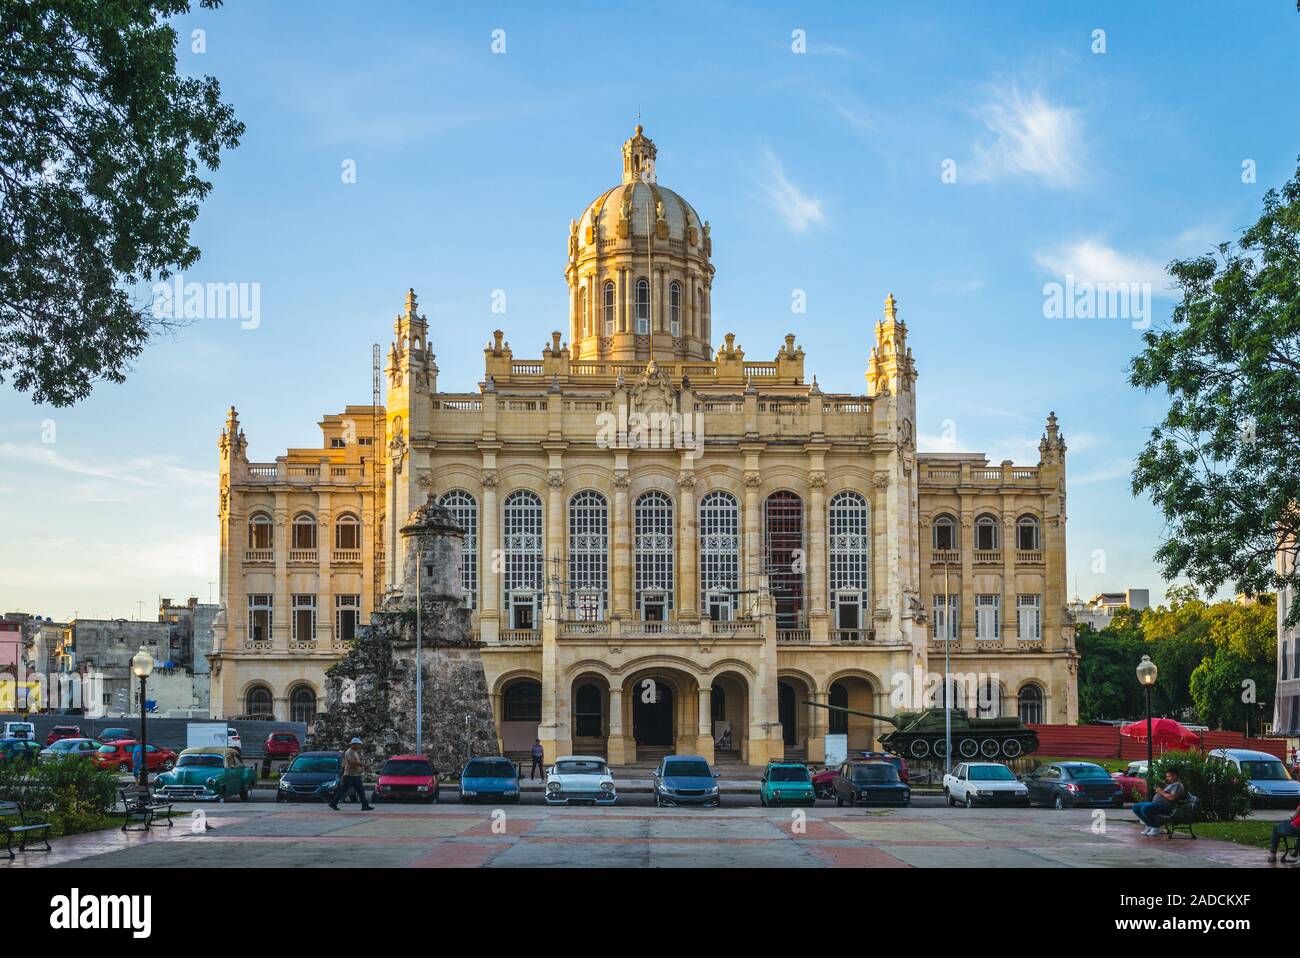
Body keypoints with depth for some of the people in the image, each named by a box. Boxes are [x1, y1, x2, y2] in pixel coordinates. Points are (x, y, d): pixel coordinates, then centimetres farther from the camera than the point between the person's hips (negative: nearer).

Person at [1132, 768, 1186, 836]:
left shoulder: (1178, 785, -6)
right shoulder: (1171, 785, 27)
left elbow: (1172, 798, -21)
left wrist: (1161, 792, -10)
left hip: (1165, 806, -11)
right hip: (1156, 803, 11)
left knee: (1145, 809, -33)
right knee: (1136, 808, 3)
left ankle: (1156, 828, -16)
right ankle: (1150, 826, 3)